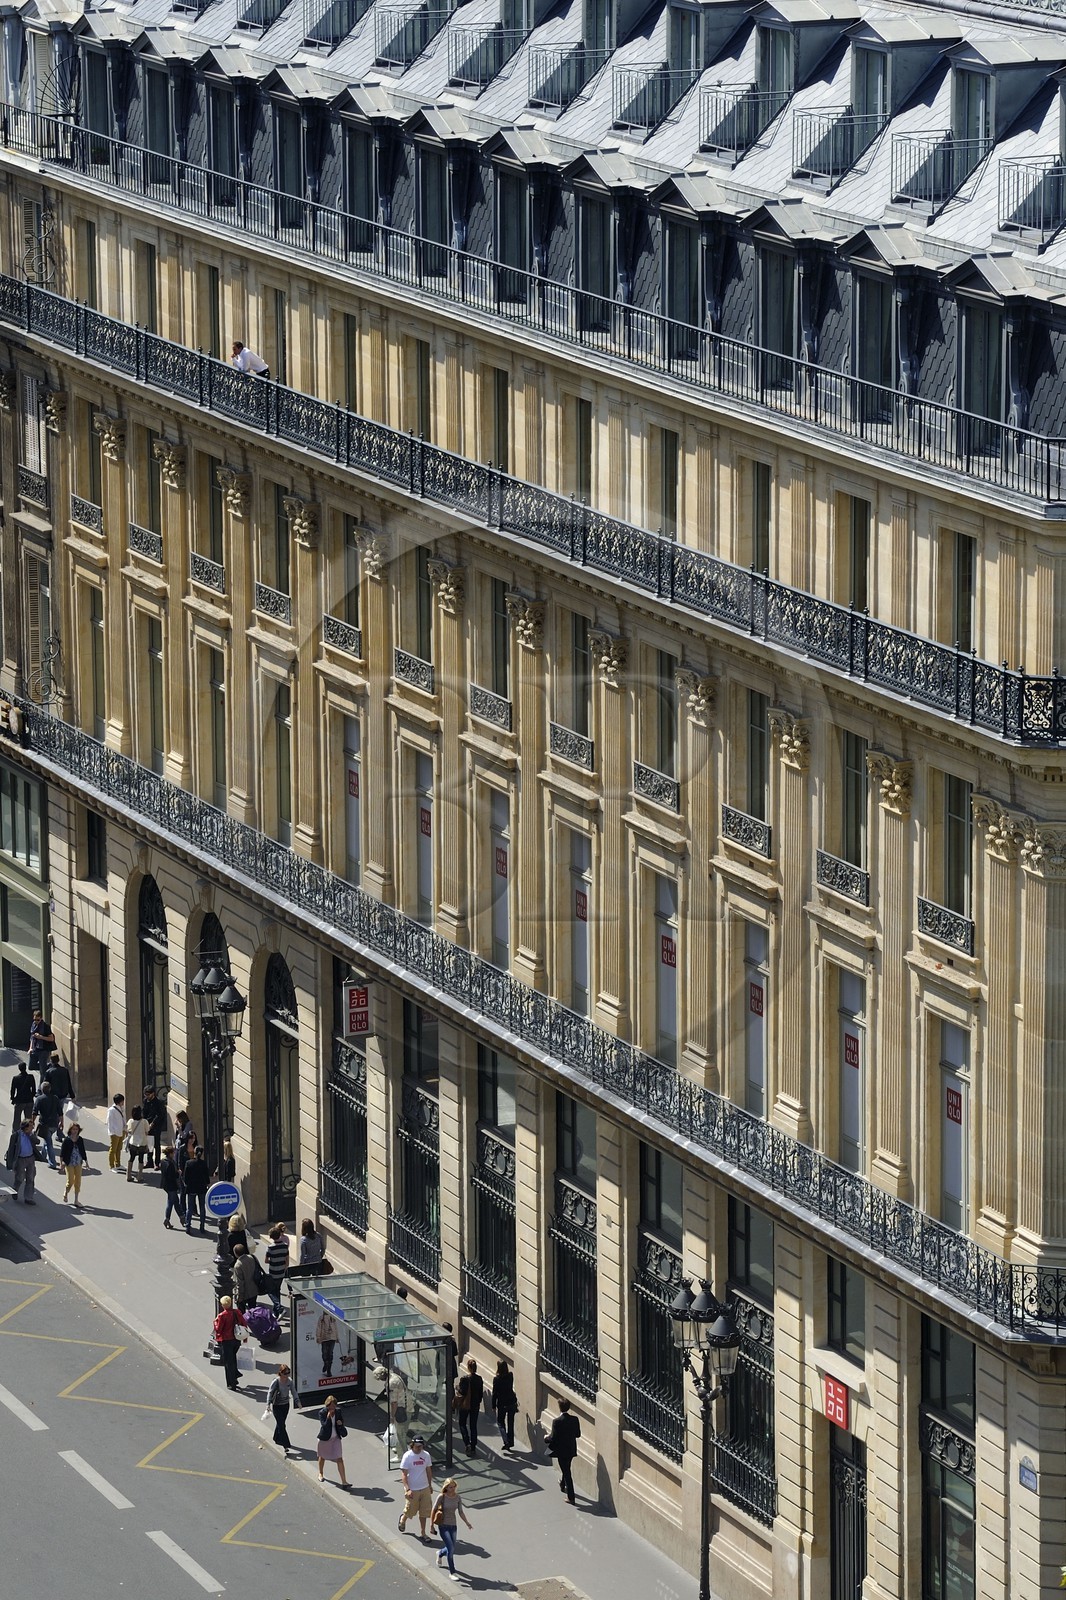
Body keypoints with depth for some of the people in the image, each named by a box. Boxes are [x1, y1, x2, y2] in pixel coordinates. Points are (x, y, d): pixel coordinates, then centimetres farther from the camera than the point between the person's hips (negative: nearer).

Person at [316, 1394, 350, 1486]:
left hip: (336, 1439, 2)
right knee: (322, 1457, 20)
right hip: (325, 1439, -2)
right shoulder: (322, 1413, -17)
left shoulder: (337, 1413, -4)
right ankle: (321, 1474, 49)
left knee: (339, 1459, -6)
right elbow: (325, 1426, -25)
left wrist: (340, 1424, -13)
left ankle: (343, 1481, -6)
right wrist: (328, 1416, -34)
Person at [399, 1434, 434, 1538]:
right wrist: (407, 1489, -23)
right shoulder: (408, 1456, -16)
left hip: (425, 1488, 4)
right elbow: (404, 1474, -16)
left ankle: (423, 1533, 21)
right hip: (412, 1489, -4)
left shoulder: (426, 1455, -2)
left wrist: (430, 1485, 17)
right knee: (410, 1510, 10)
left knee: (424, 1512, 9)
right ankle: (403, 1519, 43)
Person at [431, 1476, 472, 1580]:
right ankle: (452, 1572, -3)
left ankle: (440, 1554, 49)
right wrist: (432, 1525, -3)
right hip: (443, 1526, -5)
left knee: (451, 1550, 14)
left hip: (453, 1526, 5)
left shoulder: (458, 1497, -2)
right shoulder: (441, 1497, -13)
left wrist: (467, 1523, -1)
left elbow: (460, 1512, 8)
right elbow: (434, 1510, -5)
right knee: (451, 1549, -14)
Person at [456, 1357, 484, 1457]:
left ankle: (467, 1443, -5)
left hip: (465, 1405, -4)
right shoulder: (479, 1379, -4)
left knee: (462, 1424, 13)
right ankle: (473, 1448, 13)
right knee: (473, 1426, 12)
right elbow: (481, 1393, 3)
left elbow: (461, 1392, -17)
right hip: (475, 1406, 4)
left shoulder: (464, 1378, -18)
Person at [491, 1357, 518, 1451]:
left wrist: (494, 1406, -2)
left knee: (501, 1424, 9)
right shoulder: (510, 1376, -7)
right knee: (510, 1423, 16)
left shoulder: (497, 1379, -18)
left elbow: (495, 1393, -13)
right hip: (512, 1402, 4)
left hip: (502, 1404, -4)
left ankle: (506, 1442, -7)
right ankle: (510, 1443, 22)